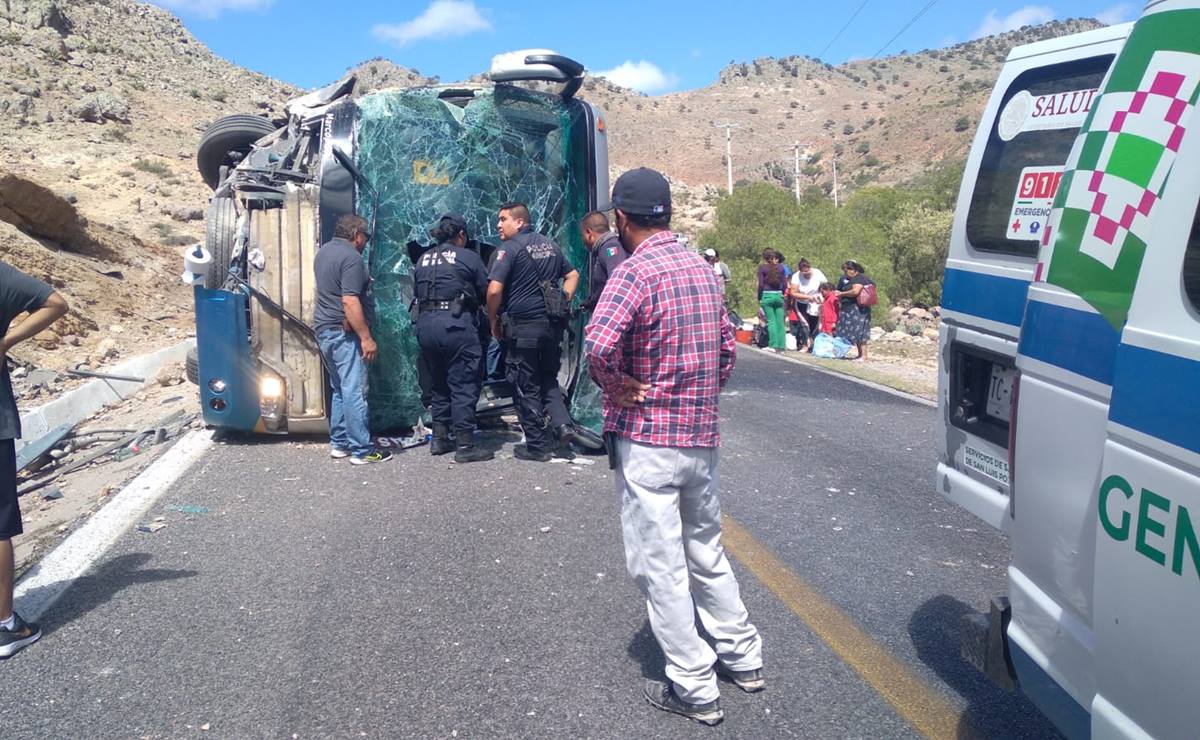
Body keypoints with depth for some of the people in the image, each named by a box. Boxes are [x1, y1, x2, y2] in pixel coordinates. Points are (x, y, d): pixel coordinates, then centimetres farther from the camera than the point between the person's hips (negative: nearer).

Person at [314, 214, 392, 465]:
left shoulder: (323, 252, 14)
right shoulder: (351, 257, -15)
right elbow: (350, 302, -22)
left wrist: (364, 282, 17)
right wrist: (366, 338, -22)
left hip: (324, 329, 10)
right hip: (344, 332, -10)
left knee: (339, 390, 17)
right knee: (355, 392, -6)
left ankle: (338, 444, 20)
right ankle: (361, 450, -3)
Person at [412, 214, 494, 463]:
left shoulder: (423, 259, 15)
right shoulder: (468, 257, 0)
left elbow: (417, 293, 14)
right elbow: (485, 293, 3)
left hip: (425, 324, 6)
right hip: (456, 324, -6)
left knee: (438, 383, 18)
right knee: (464, 385, -2)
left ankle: (439, 439, 23)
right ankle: (464, 445, -2)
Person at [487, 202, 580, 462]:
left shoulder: (510, 248, -10)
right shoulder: (550, 245, 13)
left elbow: (494, 290, -17)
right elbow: (573, 275, 21)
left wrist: (494, 321, -4)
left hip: (523, 326, -6)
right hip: (552, 324, 6)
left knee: (527, 387, 4)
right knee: (549, 379, 20)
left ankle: (537, 446, 10)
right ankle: (563, 424, 1)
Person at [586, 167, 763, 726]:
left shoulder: (635, 271, -16)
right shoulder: (702, 269, 9)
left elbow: (599, 345, -32)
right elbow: (727, 345, 17)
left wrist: (617, 387, -15)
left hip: (648, 440, -8)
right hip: (702, 437, 8)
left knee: (660, 567, 4)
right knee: (706, 550, 22)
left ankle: (694, 689, 13)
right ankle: (742, 656, 34)